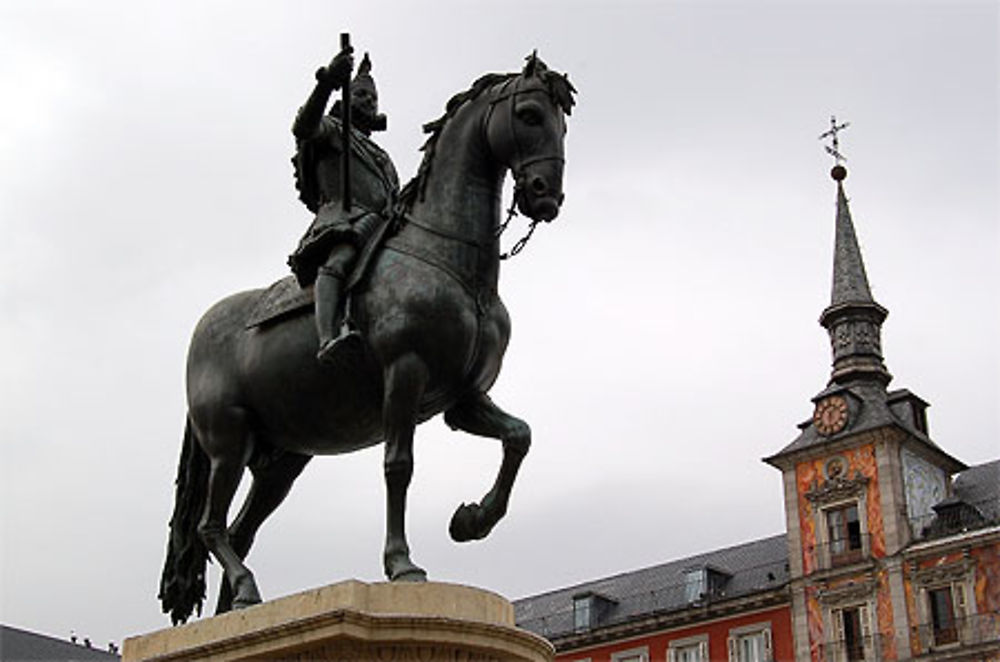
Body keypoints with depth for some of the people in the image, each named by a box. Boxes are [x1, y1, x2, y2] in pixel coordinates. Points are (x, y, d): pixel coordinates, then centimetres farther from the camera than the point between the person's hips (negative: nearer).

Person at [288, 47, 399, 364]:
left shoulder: (379, 156, 41)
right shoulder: (331, 129, 19)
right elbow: (303, 127, -5)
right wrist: (327, 82, -19)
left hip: (383, 225, 9)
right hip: (343, 217, -9)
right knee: (339, 260, -37)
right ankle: (328, 340, -61)